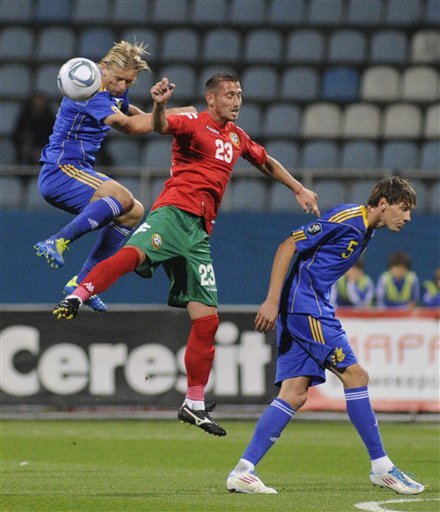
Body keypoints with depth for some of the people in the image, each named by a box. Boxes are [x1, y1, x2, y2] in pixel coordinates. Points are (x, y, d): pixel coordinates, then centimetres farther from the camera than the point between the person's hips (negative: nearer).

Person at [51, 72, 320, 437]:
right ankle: (75, 299, -47)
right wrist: (159, 106, -42)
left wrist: (300, 190, 42)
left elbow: (267, 163, 43)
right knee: (135, 253, -39)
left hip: (200, 230, 6)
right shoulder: (194, 123, 2)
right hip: (175, 212, -6)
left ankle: (195, 404, 9)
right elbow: (163, 126, -21)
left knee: (207, 318, 2)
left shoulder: (236, 136, 24)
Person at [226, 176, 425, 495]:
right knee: (355, 376, -8)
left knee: (294, 396, 1)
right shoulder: (345, 219, -13)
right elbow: (288, 247, -15)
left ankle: (243, 472, -3)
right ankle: (381, 467, -1)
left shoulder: (366, 229, 16)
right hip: (307, 306, -10)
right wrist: (272, 301, -20)